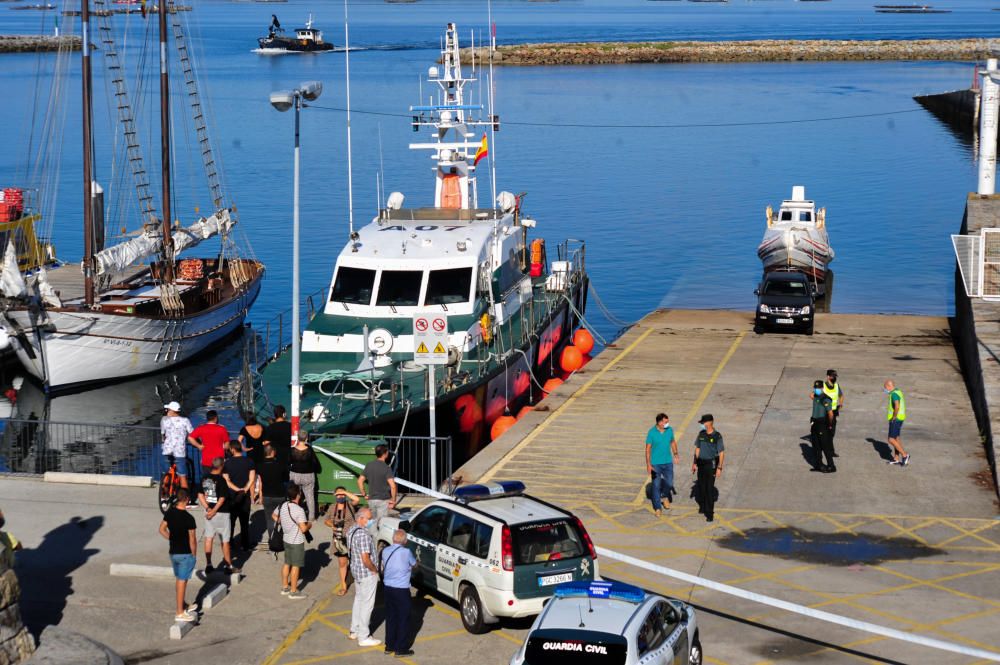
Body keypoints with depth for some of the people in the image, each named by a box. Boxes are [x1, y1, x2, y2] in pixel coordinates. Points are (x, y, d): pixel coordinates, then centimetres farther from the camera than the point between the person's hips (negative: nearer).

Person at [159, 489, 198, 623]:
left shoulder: (170, 512, -2)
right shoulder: (188, 518, -21)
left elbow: (162, 529, 8)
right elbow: (192, 540, -17)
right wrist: (194, 555, -5)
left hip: (173, 552, 7)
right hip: (185, 554, -7)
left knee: (178, 579, 20)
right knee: (182, 581, 0)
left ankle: (182, 606, 34)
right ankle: (180, 613, 5)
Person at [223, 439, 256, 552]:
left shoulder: (227, 463, -7)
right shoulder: (249, 462, -3)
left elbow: (226, 480, -12)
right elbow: (252, 479, -9)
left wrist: (237, 489, -15)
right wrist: (244, 490, -10)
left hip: (231, 496, -1)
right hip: (245, 496, 1)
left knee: (230, 521, 9)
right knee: (245, 522, 9)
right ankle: (245, 546, 11)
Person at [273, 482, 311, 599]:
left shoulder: (282, 506, -2)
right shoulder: (299, 510, -25)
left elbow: (274, 516, 16)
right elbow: (303, 528, -26)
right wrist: (309, 525, -5)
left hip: (286, 539, 7)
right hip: (297, 542, -7)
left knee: (287, 563, 20)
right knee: (296, 566, 4)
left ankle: (285, 587, 31)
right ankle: (293, 592, 12)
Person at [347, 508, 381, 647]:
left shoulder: (351, 531, 4)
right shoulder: (363, 535, -27)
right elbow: (365, 559, -29)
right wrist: (375, 570, -12)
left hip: (356, 570, 10)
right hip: (367, 574, -10)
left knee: (358, 600, 23)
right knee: (367, 604, 0)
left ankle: (354, 630, 34)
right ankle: (363, 637, 7)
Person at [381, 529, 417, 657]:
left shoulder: (385, 551, 2)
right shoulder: (406, 552, -15)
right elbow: (414, 564, 2)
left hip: (387, 588, 6)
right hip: (401, 590, -6)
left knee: (390, 617, 17)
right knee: (403, 619, 4)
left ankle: (389, 646, 23)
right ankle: (401, 649, 6)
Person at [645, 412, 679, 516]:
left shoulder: (670, 430, -4)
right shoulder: (651, 432, -14)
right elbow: (648, 449, -11)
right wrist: (648, 464, -14)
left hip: (668, 462, 3)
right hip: (655, 464, -3)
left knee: (669, 483, 3)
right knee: (656, 485, 2)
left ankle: (666, 497, 36)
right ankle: (657, 508, 14)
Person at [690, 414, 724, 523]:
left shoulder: (717, 436, -14)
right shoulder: (701, 434, 3)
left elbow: (721, 453, -11)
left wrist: (719, 468, -14)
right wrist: (695, 463, 10)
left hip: (711, 464, -5)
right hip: (701, 463, 5)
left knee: (709, 488, -7)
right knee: (701, 486, 13)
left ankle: (710, 513, -3)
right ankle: (702, 506, 32)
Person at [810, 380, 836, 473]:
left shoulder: (825, 399, -17)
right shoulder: (815, 397, 10)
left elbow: (830, 413, -21)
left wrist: (830, 425, -11)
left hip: (823, 426, -9)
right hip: (815, 424, 9)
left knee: (826, 446, -4)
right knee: (816, 446, 12)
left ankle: (831, 466, 1)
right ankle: (818, 464, 22)